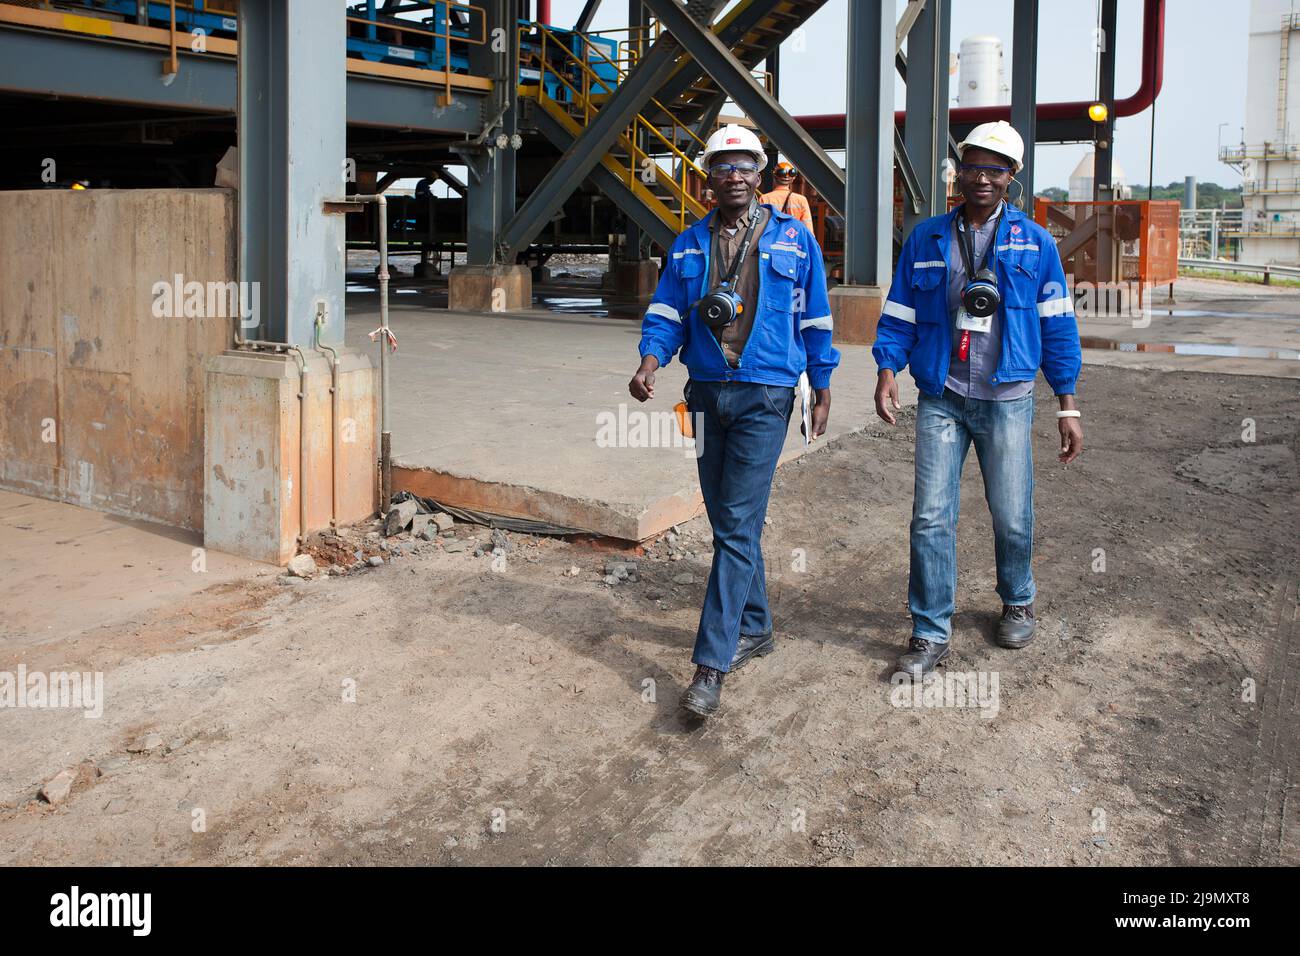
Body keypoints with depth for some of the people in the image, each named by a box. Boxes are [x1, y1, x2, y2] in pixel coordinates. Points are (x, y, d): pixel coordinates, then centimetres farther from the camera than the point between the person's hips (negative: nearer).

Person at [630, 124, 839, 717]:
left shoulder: (794, 240, 2)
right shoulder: (689, 245, 9)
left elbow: (815, 322, 7)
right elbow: (667, 314, 6)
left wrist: (822, 393, 9)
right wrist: (649, 365, -14)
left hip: (765, 398, -4)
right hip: (706, 395, 4)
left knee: (738, 526, -10)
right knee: (727, 523, 12)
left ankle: (711, 664, -10)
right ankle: (755, 628, 29)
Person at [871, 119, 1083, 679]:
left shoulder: (1034, 243, 4)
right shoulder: (926, 239, 6)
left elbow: (1057, 324, 5)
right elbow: (899, 313, 8)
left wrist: (1068, 406, 2)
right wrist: (887, 369, -10)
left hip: (1006, 401, 0)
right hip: (941, 400, 1)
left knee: (1012, 516, 7)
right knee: (931, 518, -4)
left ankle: (1018, 601, 35)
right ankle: (931, 633, 7)